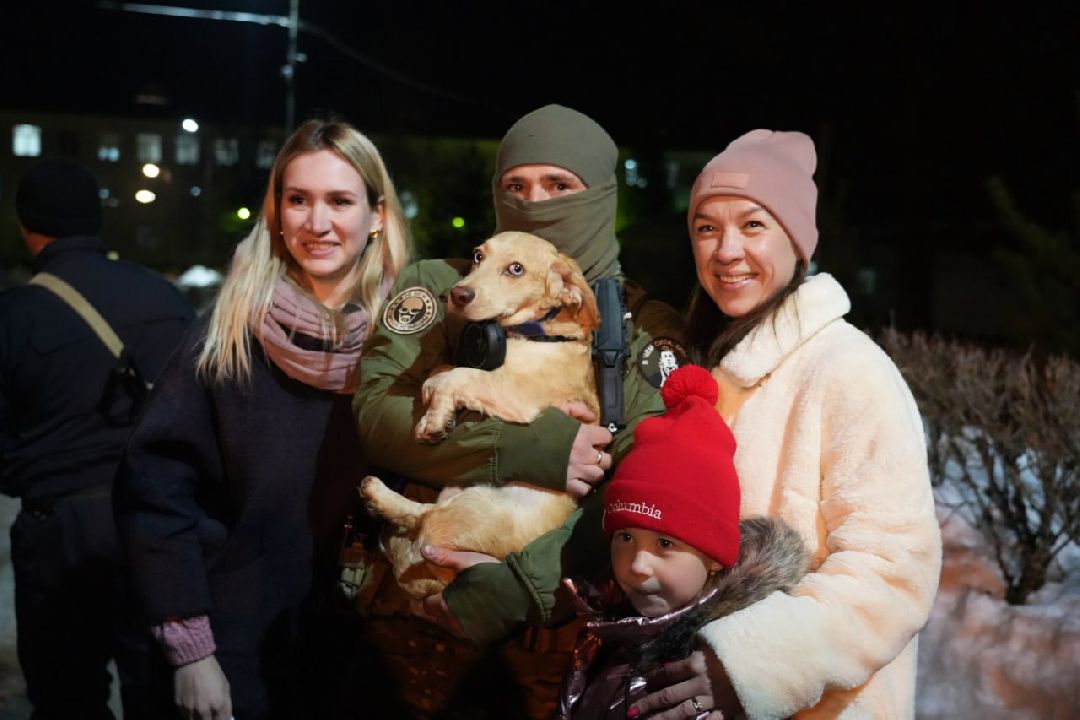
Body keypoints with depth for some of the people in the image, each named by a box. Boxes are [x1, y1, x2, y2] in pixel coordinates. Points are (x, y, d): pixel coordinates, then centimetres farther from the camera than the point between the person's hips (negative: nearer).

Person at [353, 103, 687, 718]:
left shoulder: (648, 328, 3)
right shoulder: (440, 287, 6)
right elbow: (376, 411, -8)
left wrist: (518, 586, -20)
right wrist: (528, 448, -21)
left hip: (559, 619, 0)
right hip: (422, 605, 1)